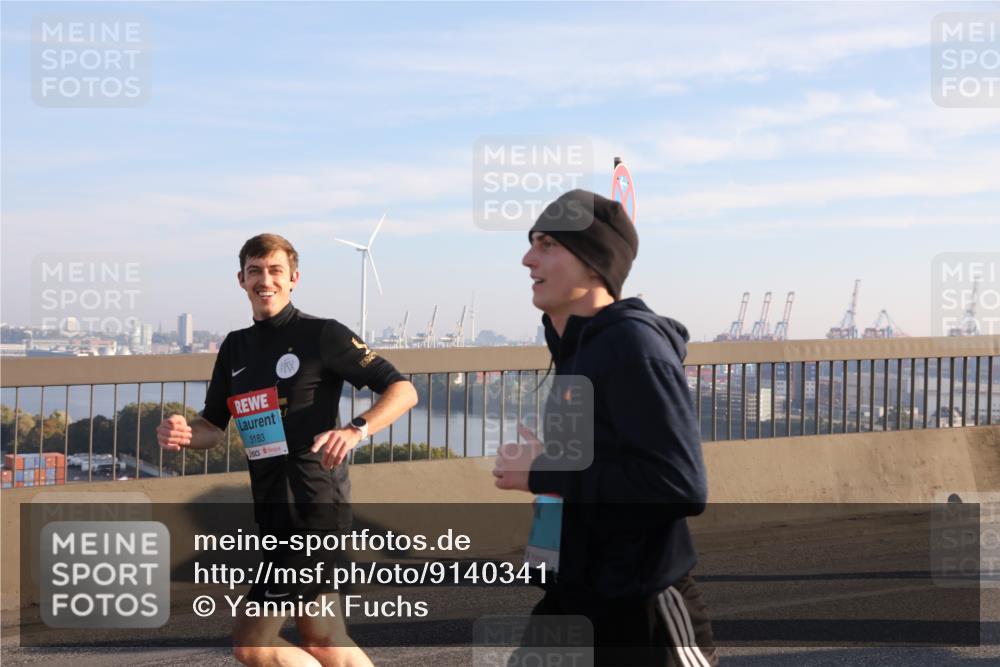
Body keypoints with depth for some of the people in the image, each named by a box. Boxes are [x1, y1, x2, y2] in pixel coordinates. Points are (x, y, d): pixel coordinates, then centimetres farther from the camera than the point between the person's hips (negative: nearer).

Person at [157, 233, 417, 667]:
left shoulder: (322, 335, -8)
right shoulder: (236, 347, 12)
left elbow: (402, 390, -10)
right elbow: (213, 427, 16)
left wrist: (356, 431, -27)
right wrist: (182, 434, -6)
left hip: (313, 506, -7)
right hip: (272, 508, 8)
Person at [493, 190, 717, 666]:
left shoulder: (633, 344, -18)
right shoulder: (579, 345, 8)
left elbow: (682, 485, -26)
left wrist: (547, 473, -20)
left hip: (643, 614, -9)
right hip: (574, 600, 9)